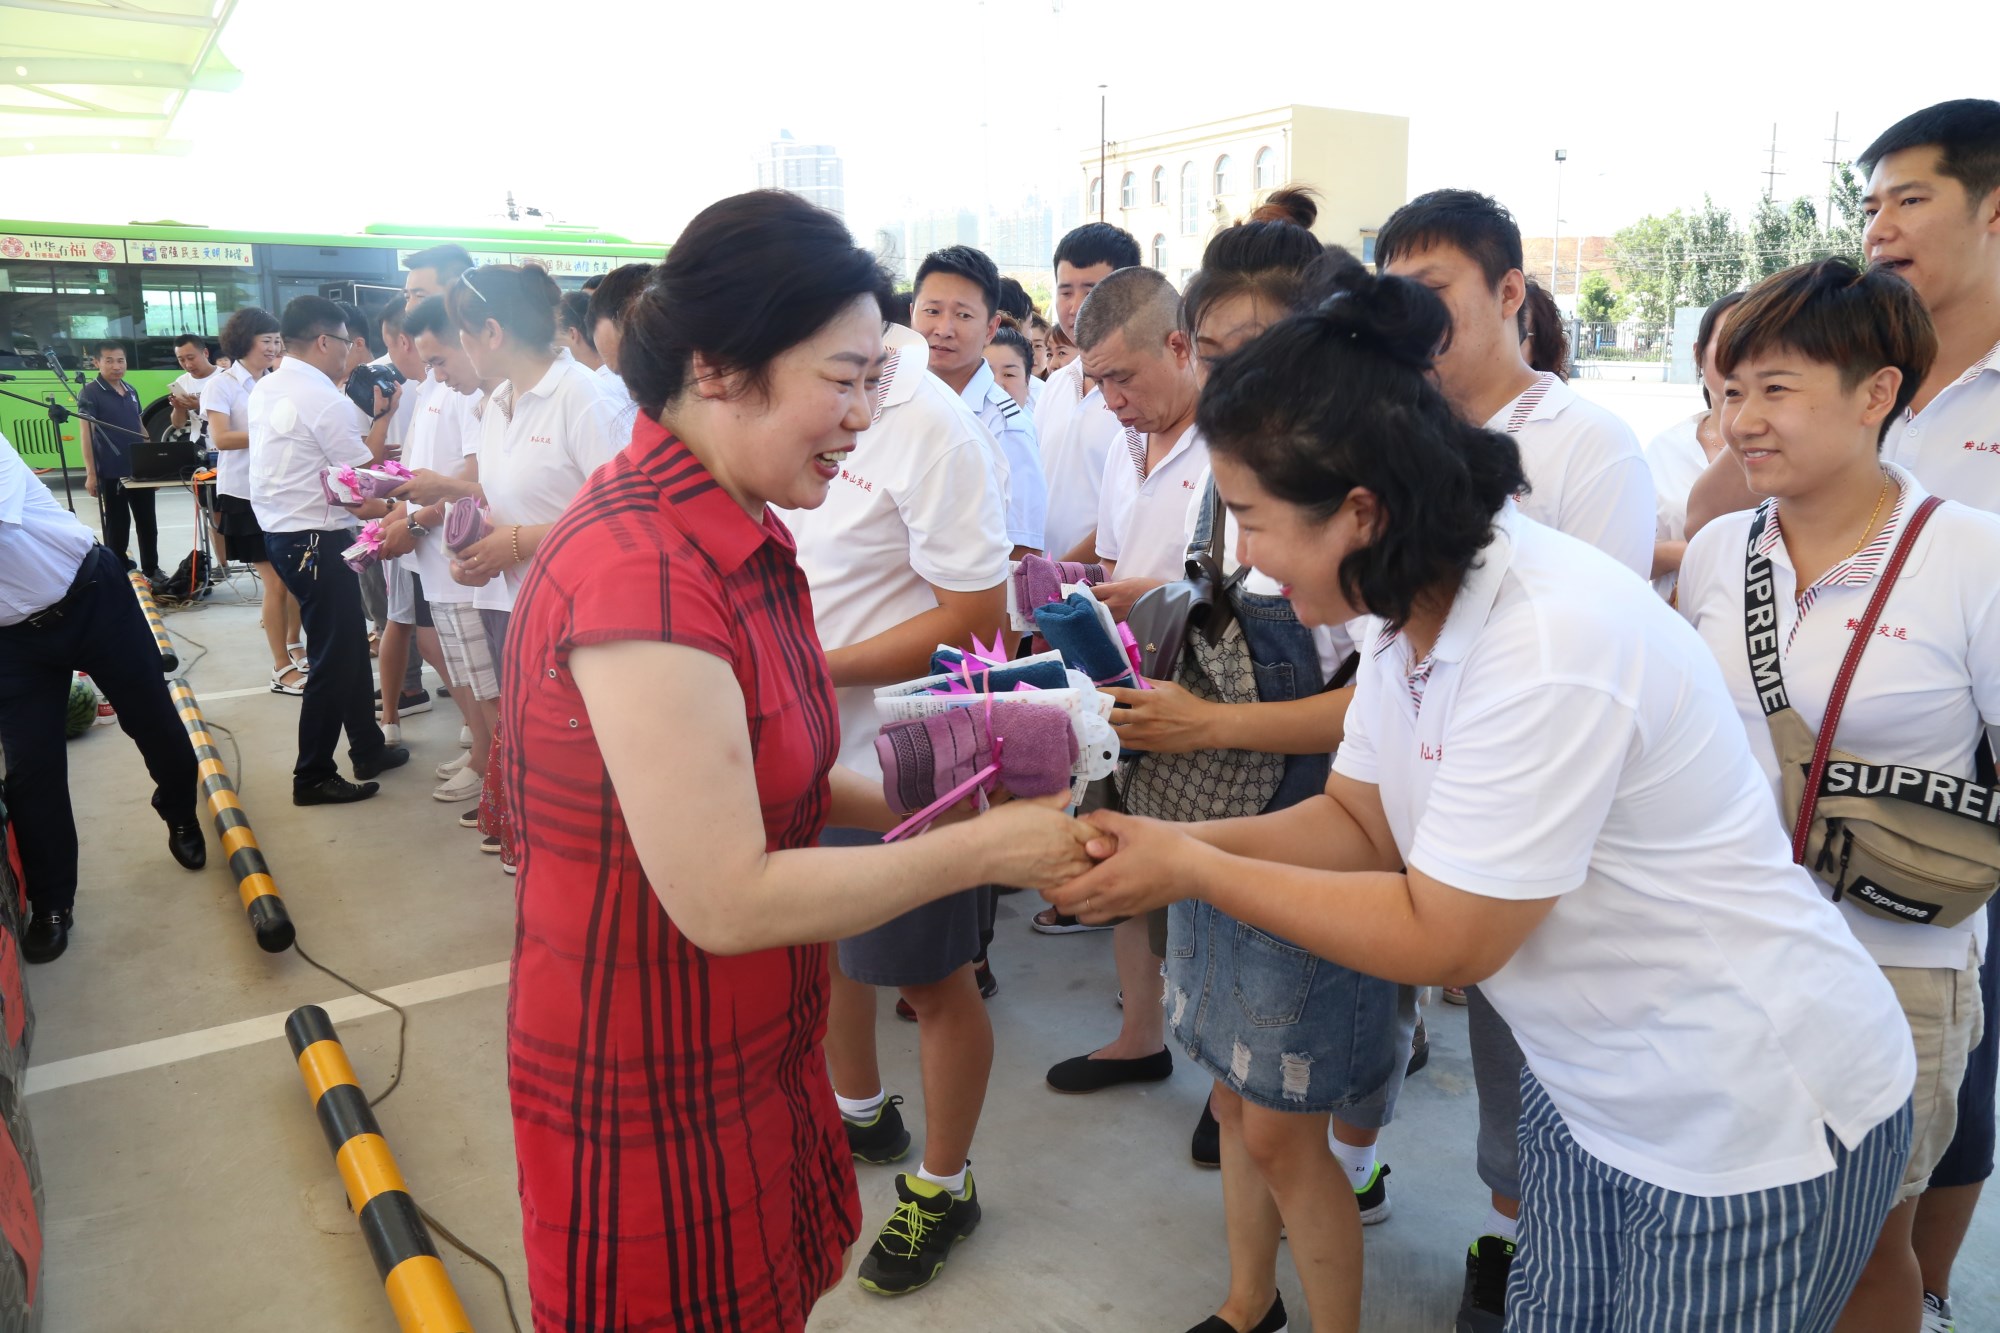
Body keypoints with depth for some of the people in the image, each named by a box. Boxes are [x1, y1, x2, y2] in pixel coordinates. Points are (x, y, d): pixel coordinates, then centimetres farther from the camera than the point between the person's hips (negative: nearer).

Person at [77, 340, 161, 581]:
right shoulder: (90, 393, -7)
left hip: (140, 470, 6)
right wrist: (90, 473, -16)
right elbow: (85, 434, -11)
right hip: (111, 473, -5)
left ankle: (151, 569, 23)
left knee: (148, 521, 11)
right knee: (118, 525, 3)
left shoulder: (131, 391, 11)